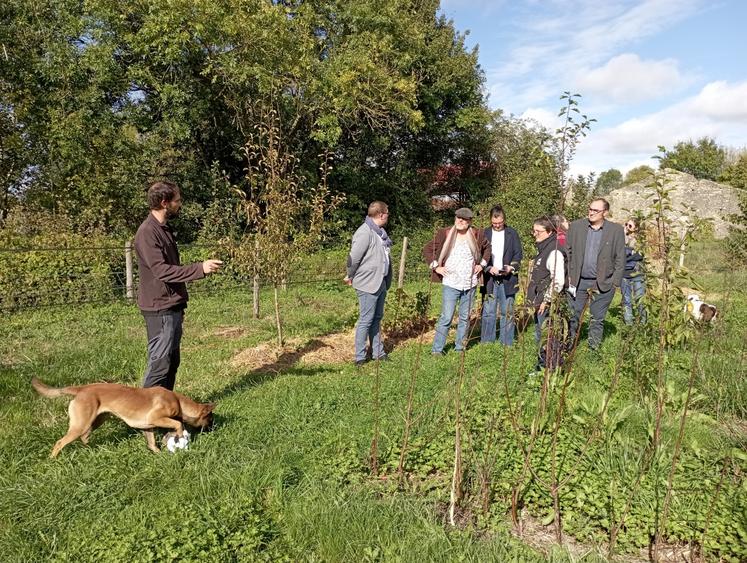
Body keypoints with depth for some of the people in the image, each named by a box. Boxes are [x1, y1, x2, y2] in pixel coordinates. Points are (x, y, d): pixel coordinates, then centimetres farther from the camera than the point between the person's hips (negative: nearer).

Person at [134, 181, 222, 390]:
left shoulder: (163, 229, 15)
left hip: (172, 307, 10)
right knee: (159, 363, -6)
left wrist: (179, 305, 20)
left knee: (172, 361, 15)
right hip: (159, 309, -10)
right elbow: (161, 270, -25)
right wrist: (200, 268, -28)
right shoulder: (147, 232, -16)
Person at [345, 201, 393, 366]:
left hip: (381, 283, 9)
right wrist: (350, 276, -4)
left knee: (377, 318, 17)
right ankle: (360, 357, 8)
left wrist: (387, 279, 15)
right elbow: (354, 257, -17)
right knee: (366, 320, -2)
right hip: (368, 284, -9)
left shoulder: (379, 232, 11)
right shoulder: (364, 233, -19)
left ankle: (378, 352, 28)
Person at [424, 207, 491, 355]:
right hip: (450, 283, -3)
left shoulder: (477, 235, 3)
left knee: (465, 317, 11)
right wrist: (436, 267, -4)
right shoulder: (445, 234, -4)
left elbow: (487, 248, 22)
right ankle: (437, 349, 1)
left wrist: (482, 264, 11)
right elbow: (427, 250, 3)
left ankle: (460, 348, 23)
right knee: (446, 317, -7)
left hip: (470, 284, 3)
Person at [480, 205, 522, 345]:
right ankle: (486, 343, 11)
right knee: (488, 312, 3)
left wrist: (511, 267, -12)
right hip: (489, 279, 0)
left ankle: (507, 344, 13)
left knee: (507, 312, 4)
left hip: (507, 279, 0)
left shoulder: (512, 233, 5)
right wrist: (489, 268, -13)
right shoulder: (485, 234, 5)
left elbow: (518, 254, 6)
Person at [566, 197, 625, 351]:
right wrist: (568, 276, -2)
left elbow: (620, 258, 0)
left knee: (597, 319, 10)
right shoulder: (576, 226, 2)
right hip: (578, 281, 1)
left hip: (603, 283, -1)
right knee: (572, 316, 3)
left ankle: (594, 348, 22)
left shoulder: (616, 230, -1)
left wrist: (615, 282, -5)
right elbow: (567, 252, 4)